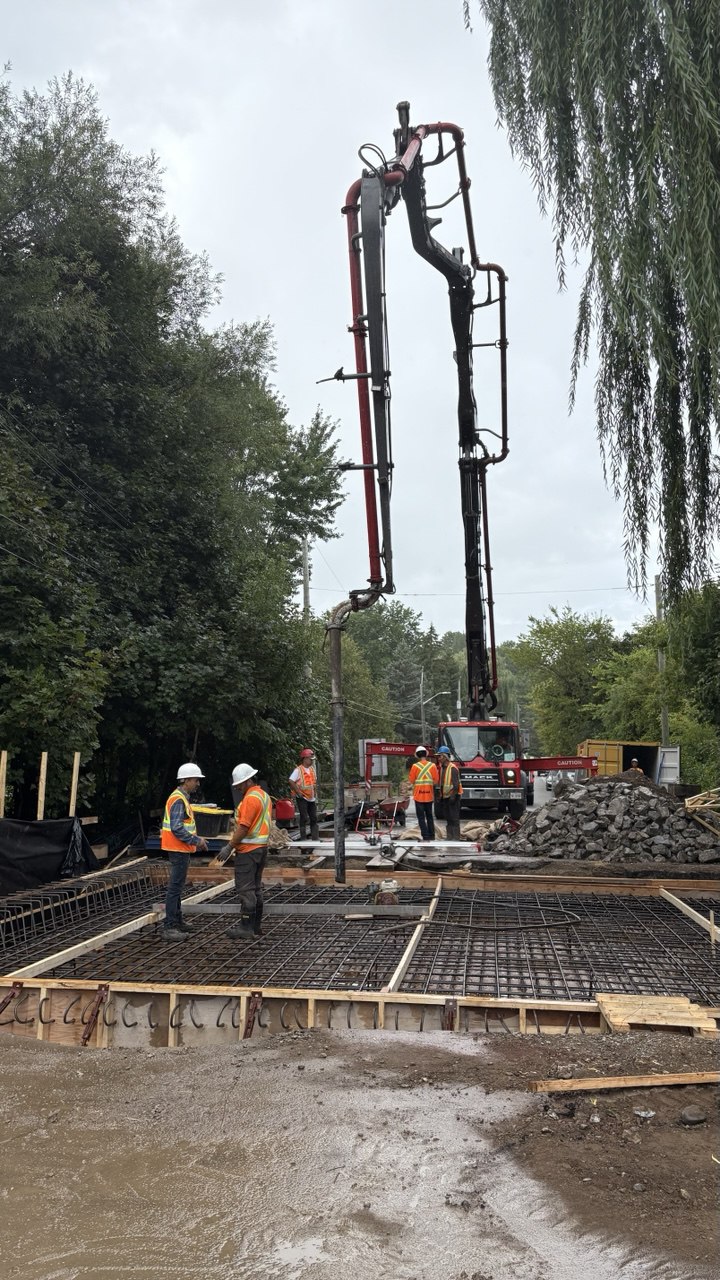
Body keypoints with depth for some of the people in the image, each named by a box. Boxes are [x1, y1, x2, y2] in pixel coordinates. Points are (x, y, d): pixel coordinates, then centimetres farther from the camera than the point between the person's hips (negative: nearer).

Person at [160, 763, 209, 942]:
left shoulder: (182, 797, 15)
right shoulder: (178, 799, -19)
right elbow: (177, 828, -26)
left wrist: (196, 839, 14)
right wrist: (196, 840, -20)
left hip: (180, 849, 11)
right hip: (179, 850, -11)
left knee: (177, 886, 18)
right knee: (175, 887, -8)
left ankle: (177, 921, 28)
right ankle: (170, 928, -7)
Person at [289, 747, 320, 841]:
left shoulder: (312, 769, 11)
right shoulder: (298, 770, -12)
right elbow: (290, 781, -21)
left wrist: (315, 794, 15)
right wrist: (298, 792, -19)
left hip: (311, 798, 7)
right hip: (302, 798, -7)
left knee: (314, 818, 8)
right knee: (304, 818, -4)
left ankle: (315, 837, 14)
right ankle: (303, 838, 3)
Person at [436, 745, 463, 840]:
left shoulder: (452, 768, -15)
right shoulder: (442, 768, 13)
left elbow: (456, 783, -19)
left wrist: (453, 796, -23)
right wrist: (441, 796, 18)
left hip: (453, 796, -9)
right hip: (445, 796, 9)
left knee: (454, 817, -7)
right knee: (448, 817, 12)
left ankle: (456, 837, -4)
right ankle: (450, 837, 18)